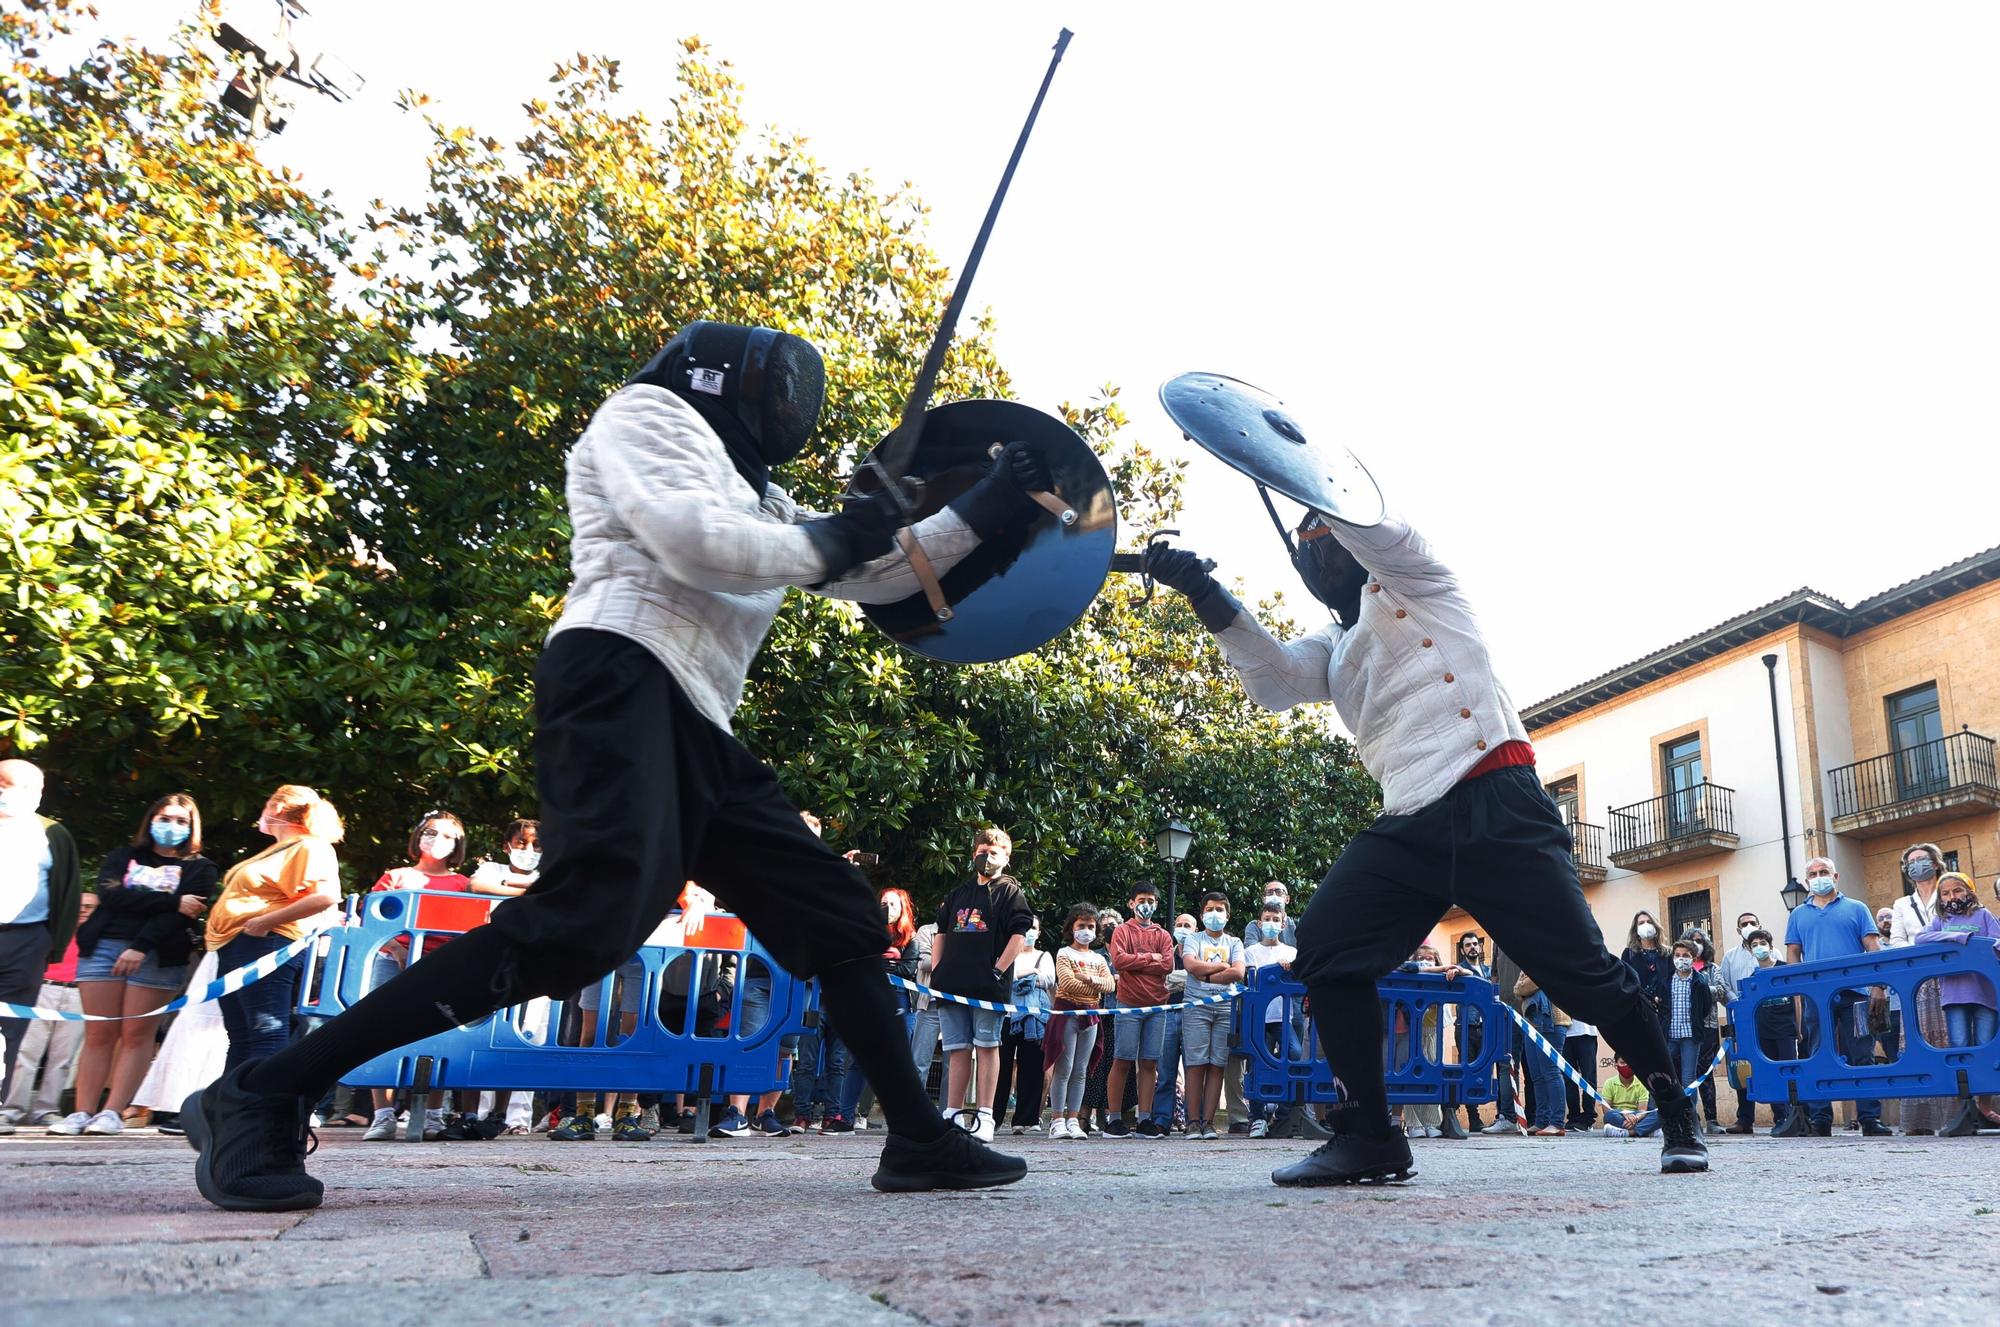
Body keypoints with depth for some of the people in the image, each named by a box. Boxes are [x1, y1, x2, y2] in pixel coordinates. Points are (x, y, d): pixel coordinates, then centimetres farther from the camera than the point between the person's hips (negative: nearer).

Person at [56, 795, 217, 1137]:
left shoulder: (199, 868, 10)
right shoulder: (123, 857, 18)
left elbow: (180, 914, -5)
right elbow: (110, 894, -2)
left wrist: (142, 946, -17)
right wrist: (172, 901, -10)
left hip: (157, 955, -2)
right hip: (103, 946, 2)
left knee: (137, 1035, -5)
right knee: (98, 1035, -1)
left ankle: (113, 1112, -3)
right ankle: (82, 1112, 1)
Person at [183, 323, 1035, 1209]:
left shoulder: (752, 496, 31)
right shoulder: (647, 411, 10)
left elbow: (874, 577, 31)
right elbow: (690, 538, -9)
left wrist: (984, 510, 26)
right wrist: (821, 545, 1)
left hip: (693, 728, 10)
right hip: (622, 682, -9)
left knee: (838, 915, 8)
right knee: (595, 913, -29)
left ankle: (917, 1140, 14)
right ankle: (260, 1097, -22)